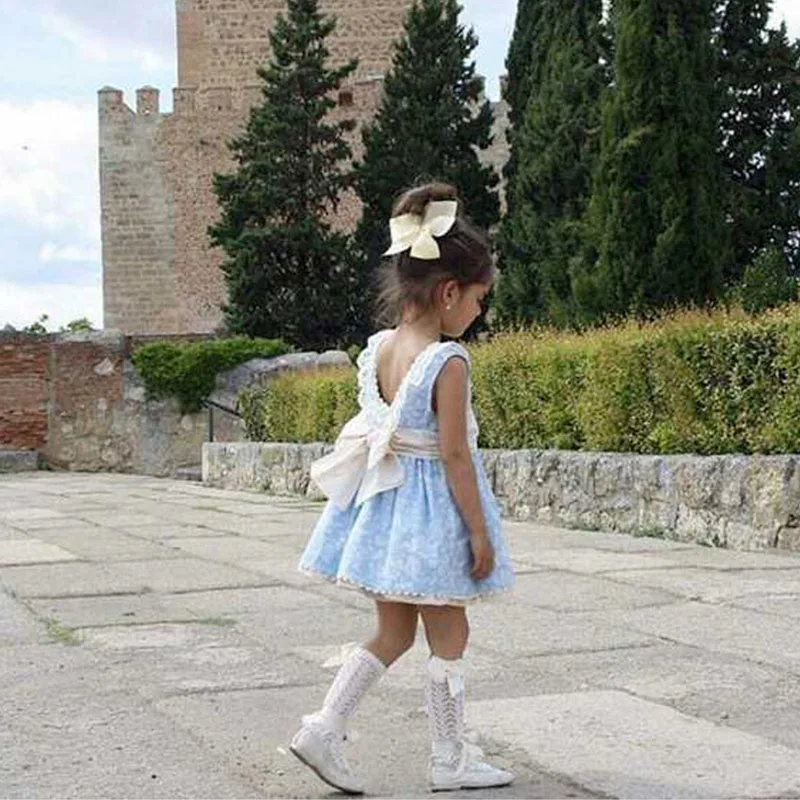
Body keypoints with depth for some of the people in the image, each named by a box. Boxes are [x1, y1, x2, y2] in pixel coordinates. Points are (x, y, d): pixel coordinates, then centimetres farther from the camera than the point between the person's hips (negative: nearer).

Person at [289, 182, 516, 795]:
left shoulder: (379, 349, 2)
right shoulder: (448, 363, -20)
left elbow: (377, 433, 9)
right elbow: (454, 455, -19)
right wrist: (480, 532, -12)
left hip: (385, 505, 7)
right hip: (433, 512, -7)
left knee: (394, 633, 18)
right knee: (449, 636, 8)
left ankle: (325, 728, 10)